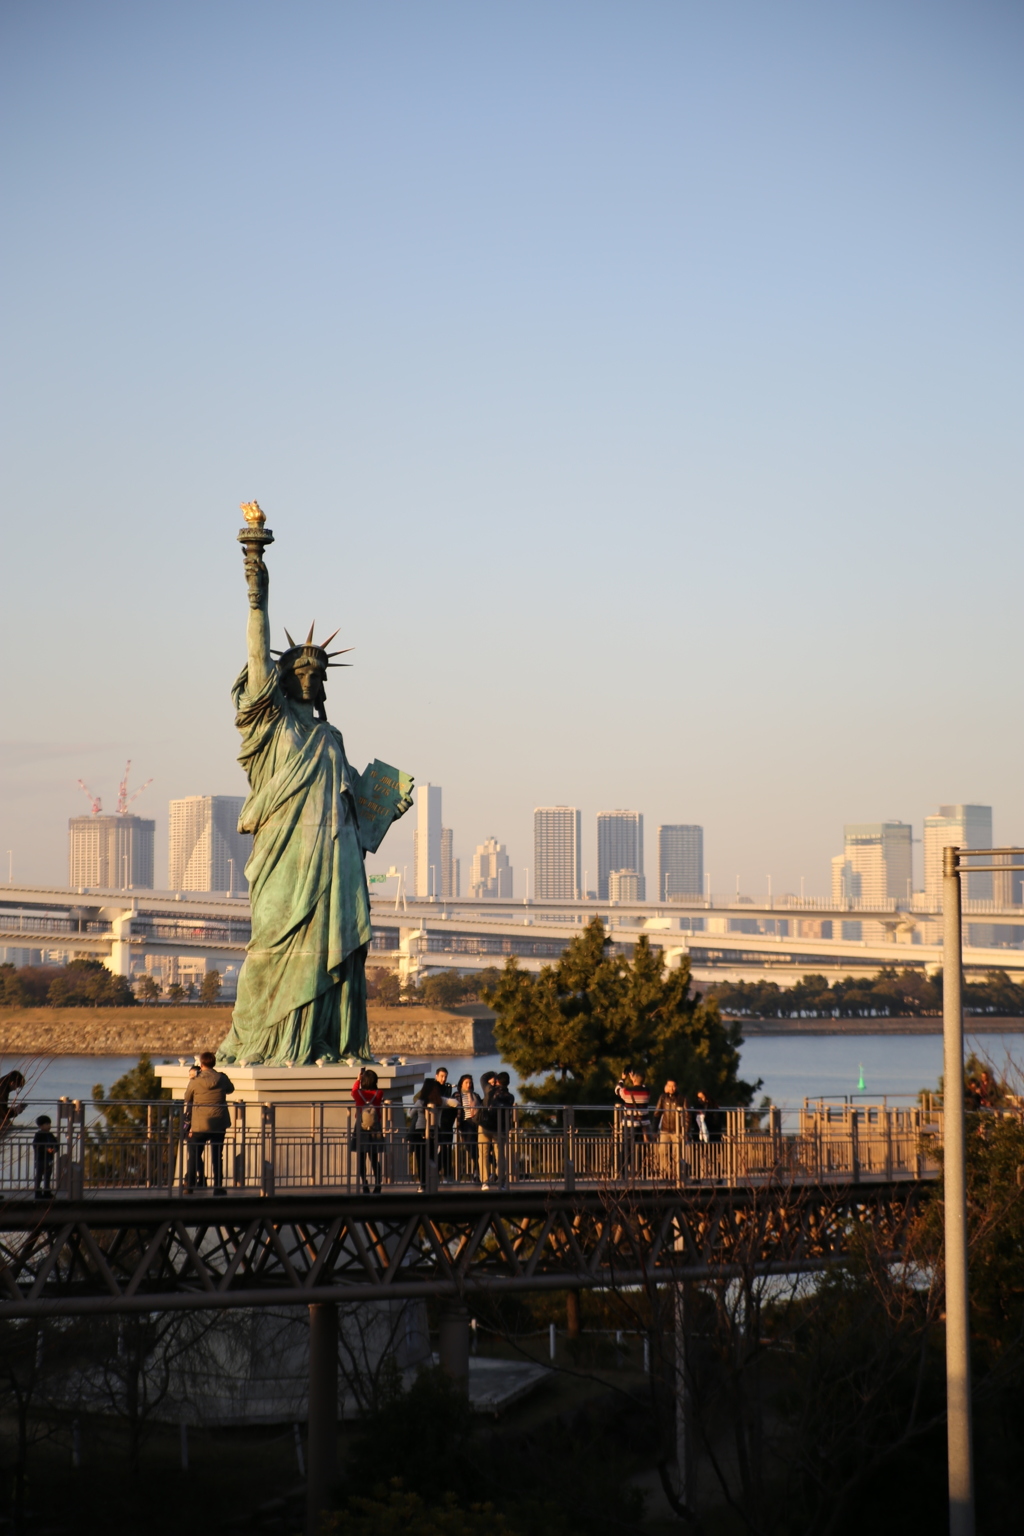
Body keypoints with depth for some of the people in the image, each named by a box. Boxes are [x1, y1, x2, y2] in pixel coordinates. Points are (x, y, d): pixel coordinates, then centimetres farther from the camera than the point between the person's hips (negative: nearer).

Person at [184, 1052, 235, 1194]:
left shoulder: (195, 1082, -10)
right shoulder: (222, 1078, -5)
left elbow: (187, 1099, 6)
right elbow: (230, 1089, 15)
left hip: (199, 1125, -2)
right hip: (219, 1124, 2)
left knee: (194, 1156, 10)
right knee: (217, 1156, 9)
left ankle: (190, 1185, 9)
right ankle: (218, 1186, 7)